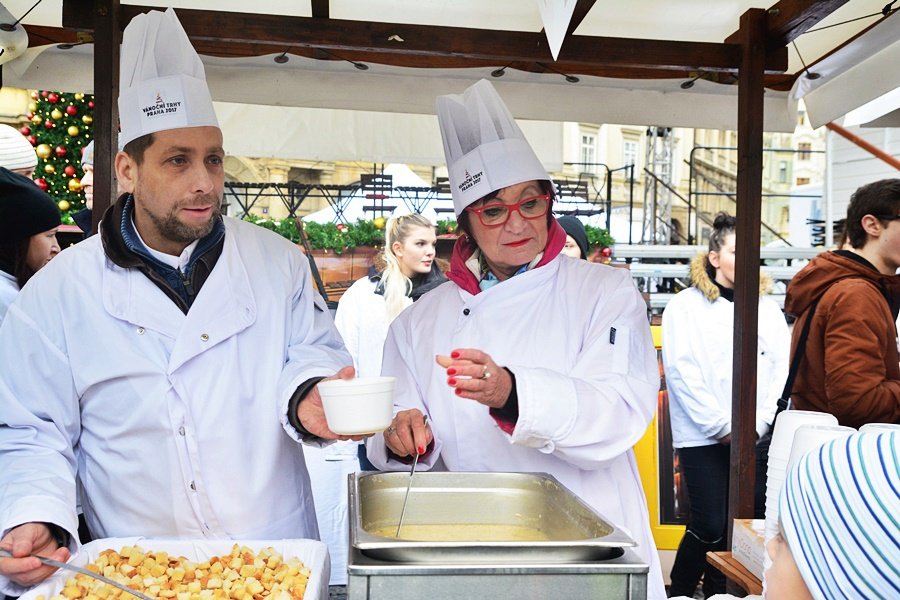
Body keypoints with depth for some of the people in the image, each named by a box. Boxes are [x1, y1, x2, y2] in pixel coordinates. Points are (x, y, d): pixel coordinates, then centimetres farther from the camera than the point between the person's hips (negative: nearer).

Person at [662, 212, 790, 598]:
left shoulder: (768, 308, 12)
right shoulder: (685, 306, 0)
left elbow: (781, 368, 5)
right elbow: (681, 372, -7)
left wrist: (758, 423, -6)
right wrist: (722, 425, -10)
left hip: (756, 439, 4)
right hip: (703, 439, -4)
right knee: (710, 527, -4)